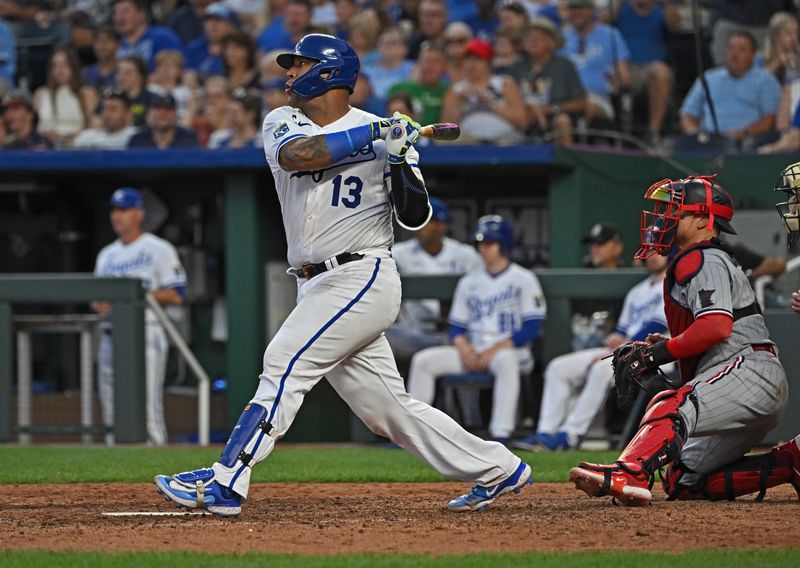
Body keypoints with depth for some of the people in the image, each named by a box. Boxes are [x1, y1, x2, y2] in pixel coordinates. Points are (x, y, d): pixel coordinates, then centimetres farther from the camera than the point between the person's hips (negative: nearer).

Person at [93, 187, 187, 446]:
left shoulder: (159, 250, 0)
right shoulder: (107, 255, 20)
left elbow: (176, 296, -6)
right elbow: (96, 297, 22)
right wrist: (100, 304, -2)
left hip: (145, 335, -7)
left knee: (148, 407, -12)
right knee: (112, 413, 5)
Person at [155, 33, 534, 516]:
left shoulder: (385, 133, -2)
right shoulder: (283, 123, 9)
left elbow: (416, 218, -5)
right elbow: (297, 155, -15)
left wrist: (398, 159, -20)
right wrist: (373, 134, -18)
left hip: (362, 278, -6)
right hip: (319, 287, 6)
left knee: (285, 364, -19)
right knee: (387, 408, 8)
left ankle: (224, 483, -21)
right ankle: (497, 470, 19)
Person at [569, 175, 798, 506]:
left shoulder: (699, 260, -5)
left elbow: (717, 326, -21)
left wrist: (661, 351, -14)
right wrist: (659, 348, 11)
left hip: (750, 372, -11)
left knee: (671, 406, -33)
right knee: (684, 482, 9)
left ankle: (628, 475, -60)